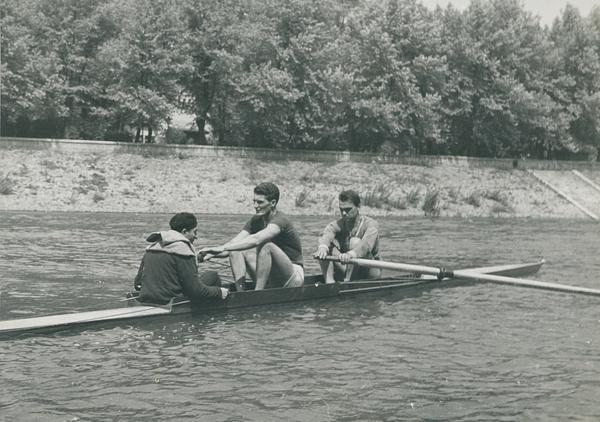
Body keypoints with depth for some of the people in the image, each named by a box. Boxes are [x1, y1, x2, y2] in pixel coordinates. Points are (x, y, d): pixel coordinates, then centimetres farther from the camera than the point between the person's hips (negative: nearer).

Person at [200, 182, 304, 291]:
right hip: (270, 281, 8)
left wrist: (223, 248, -43)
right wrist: (210, 253, -24)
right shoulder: (256, 220, 4)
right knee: (236, 251, -6)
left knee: (266, 245, -32)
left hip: (293, 276, -8)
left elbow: (256, 240, -37)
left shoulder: (280, 220, -20)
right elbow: (234, 243, -5)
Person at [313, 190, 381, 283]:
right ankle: (329, 281, -28)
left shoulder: (370, 224, -10)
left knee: (355, 241, -26)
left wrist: (351, 254, -55)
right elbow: (326, 235, -25)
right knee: (326, 246, -13)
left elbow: (366, 244, -33)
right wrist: (323, 247, -50)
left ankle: (347, 281, -32)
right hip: (344, 271, 4)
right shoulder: (337, 224, 0)